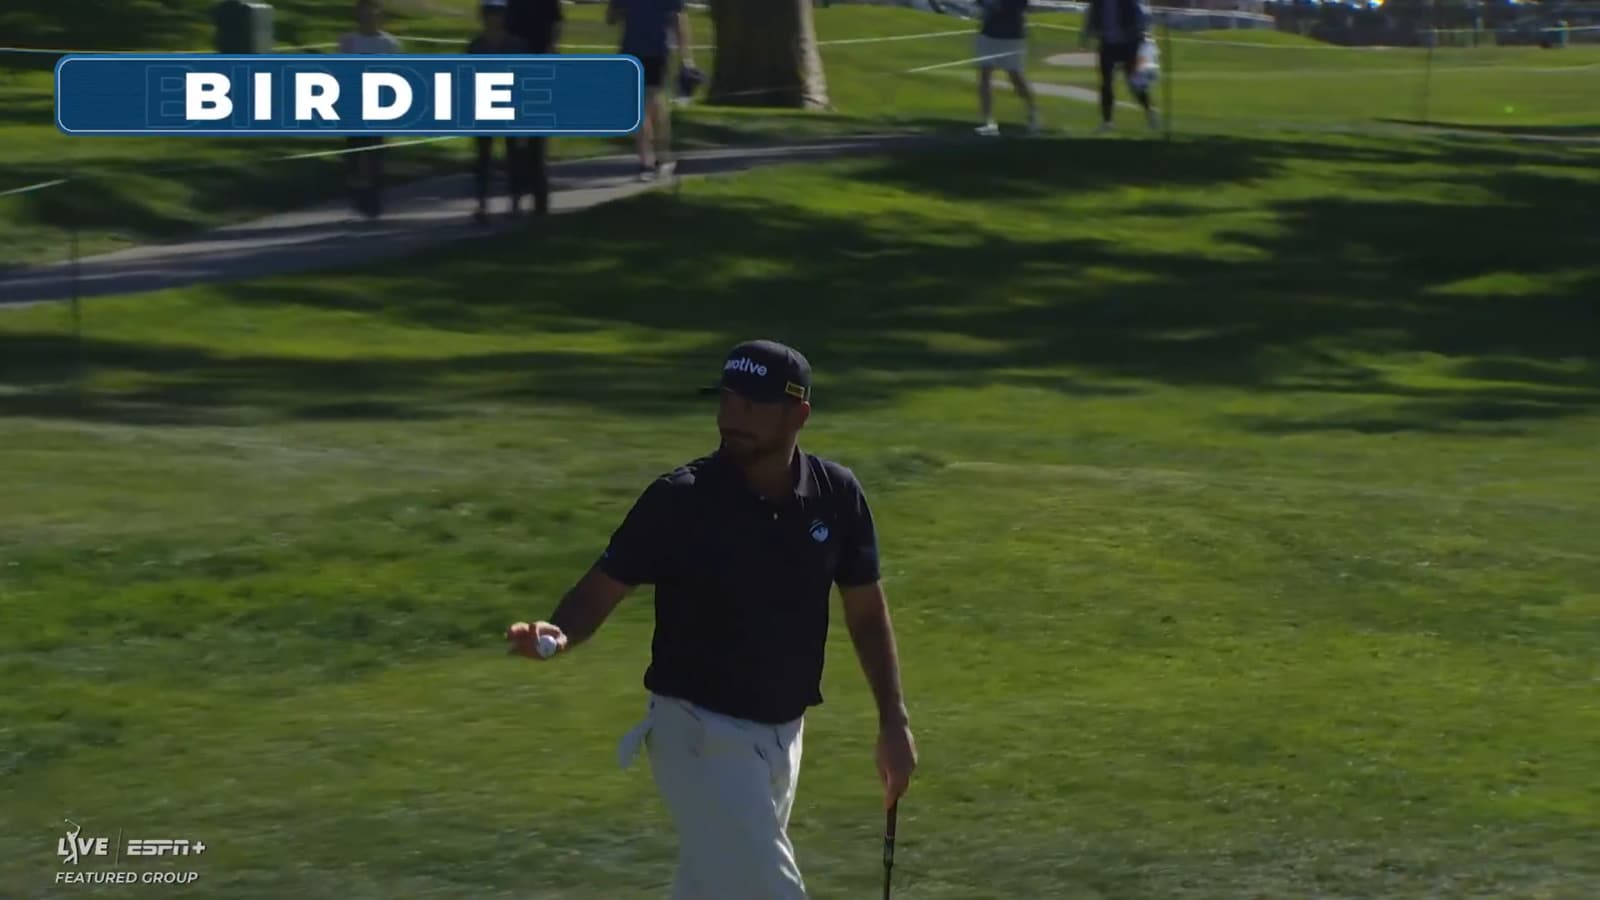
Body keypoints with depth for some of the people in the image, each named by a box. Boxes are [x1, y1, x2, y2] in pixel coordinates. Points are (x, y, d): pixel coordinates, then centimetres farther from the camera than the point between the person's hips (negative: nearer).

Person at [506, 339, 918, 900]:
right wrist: (560, 633, -36)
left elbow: (866, 612, 9)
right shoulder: (680, 500, -15)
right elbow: (601, 588, -14)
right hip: (702, 734, -5)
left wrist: (893, 719, 8)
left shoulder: (837, 496, -3)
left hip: (785, 735, 5)